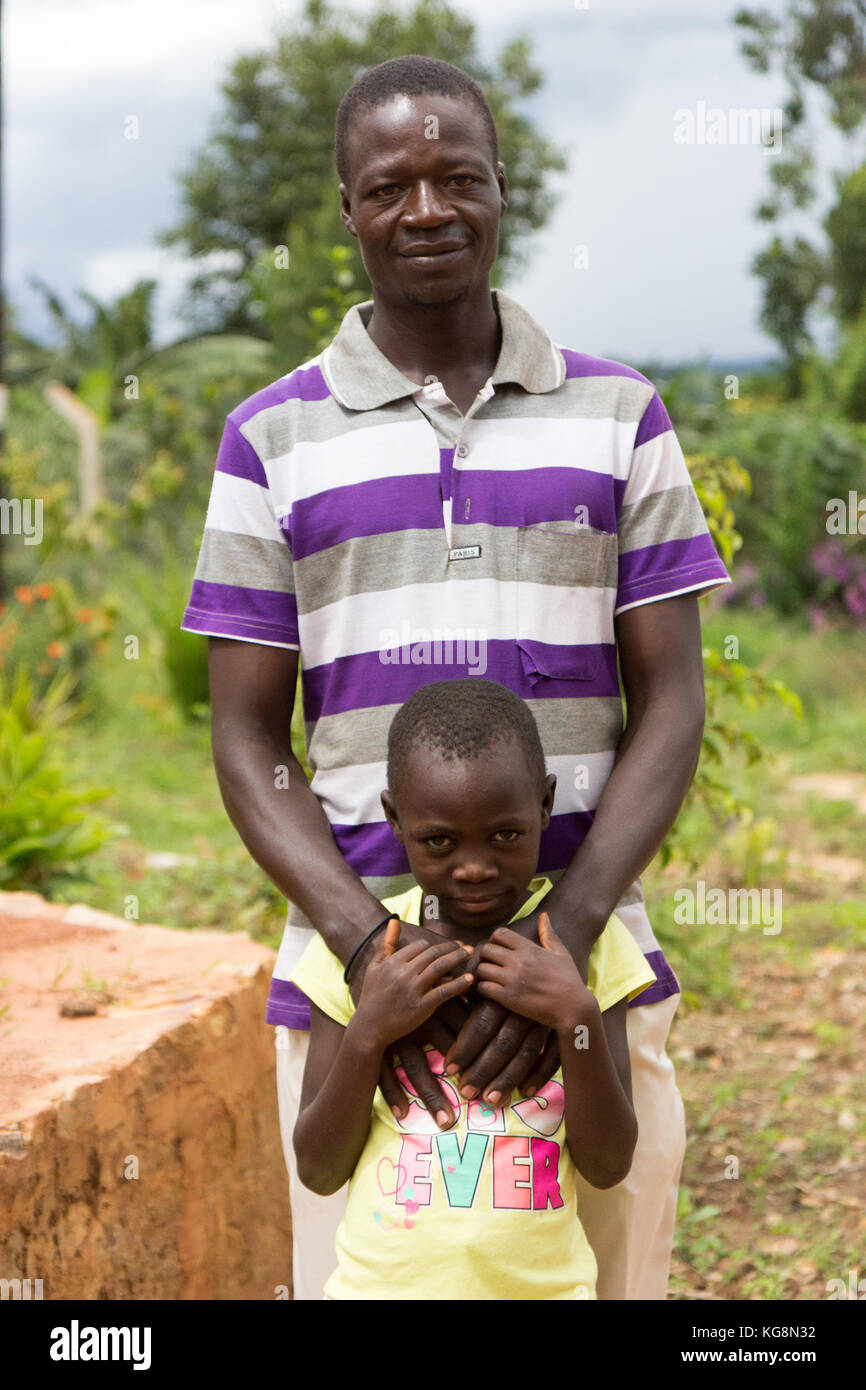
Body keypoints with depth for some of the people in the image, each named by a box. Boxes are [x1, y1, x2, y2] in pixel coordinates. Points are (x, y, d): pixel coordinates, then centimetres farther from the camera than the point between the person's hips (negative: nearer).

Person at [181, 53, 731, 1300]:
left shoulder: (616, 415, 7)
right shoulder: (274, 438, 6)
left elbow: (670, 705, 2)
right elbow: (248, 740, 3)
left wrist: (561, 936, -12)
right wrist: (366, 942, -13)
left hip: (588, 961, 1)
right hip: (357, 957, 0)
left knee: (609, 1275, 5)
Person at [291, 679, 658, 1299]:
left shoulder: (587, 944, 0)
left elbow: (607, 1166, -3)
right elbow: (320, 1170, 0)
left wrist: (577, 1018, -15)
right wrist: (367, 1032, -13)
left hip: (541, 1284, -1)